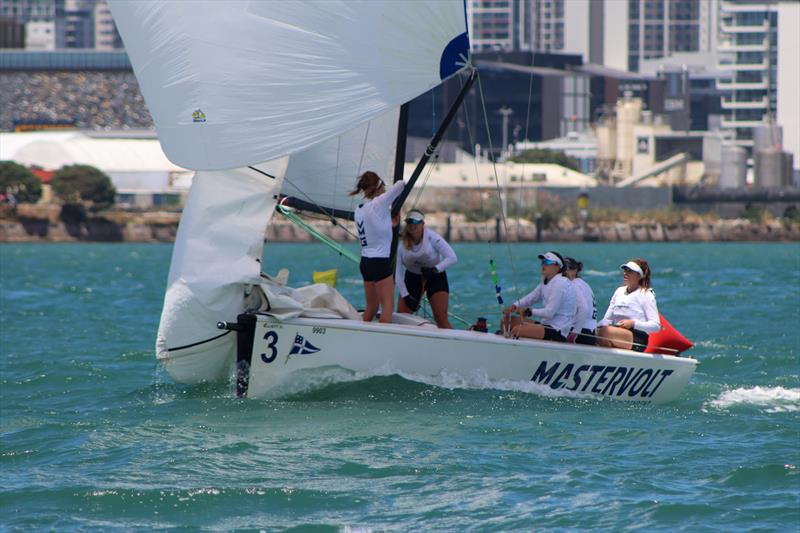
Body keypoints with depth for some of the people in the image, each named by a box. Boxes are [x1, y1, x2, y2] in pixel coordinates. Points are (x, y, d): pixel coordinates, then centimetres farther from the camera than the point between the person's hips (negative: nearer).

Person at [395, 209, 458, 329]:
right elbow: (398, 274, -9)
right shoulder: (402, 245, -12)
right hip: (412, 277, 3)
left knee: (441, 318, -15)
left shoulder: (431, 237, -20)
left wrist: (435, 269, -36)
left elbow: (452, 258, -23)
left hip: (435, 277, -3)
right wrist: (406, 296, -17)